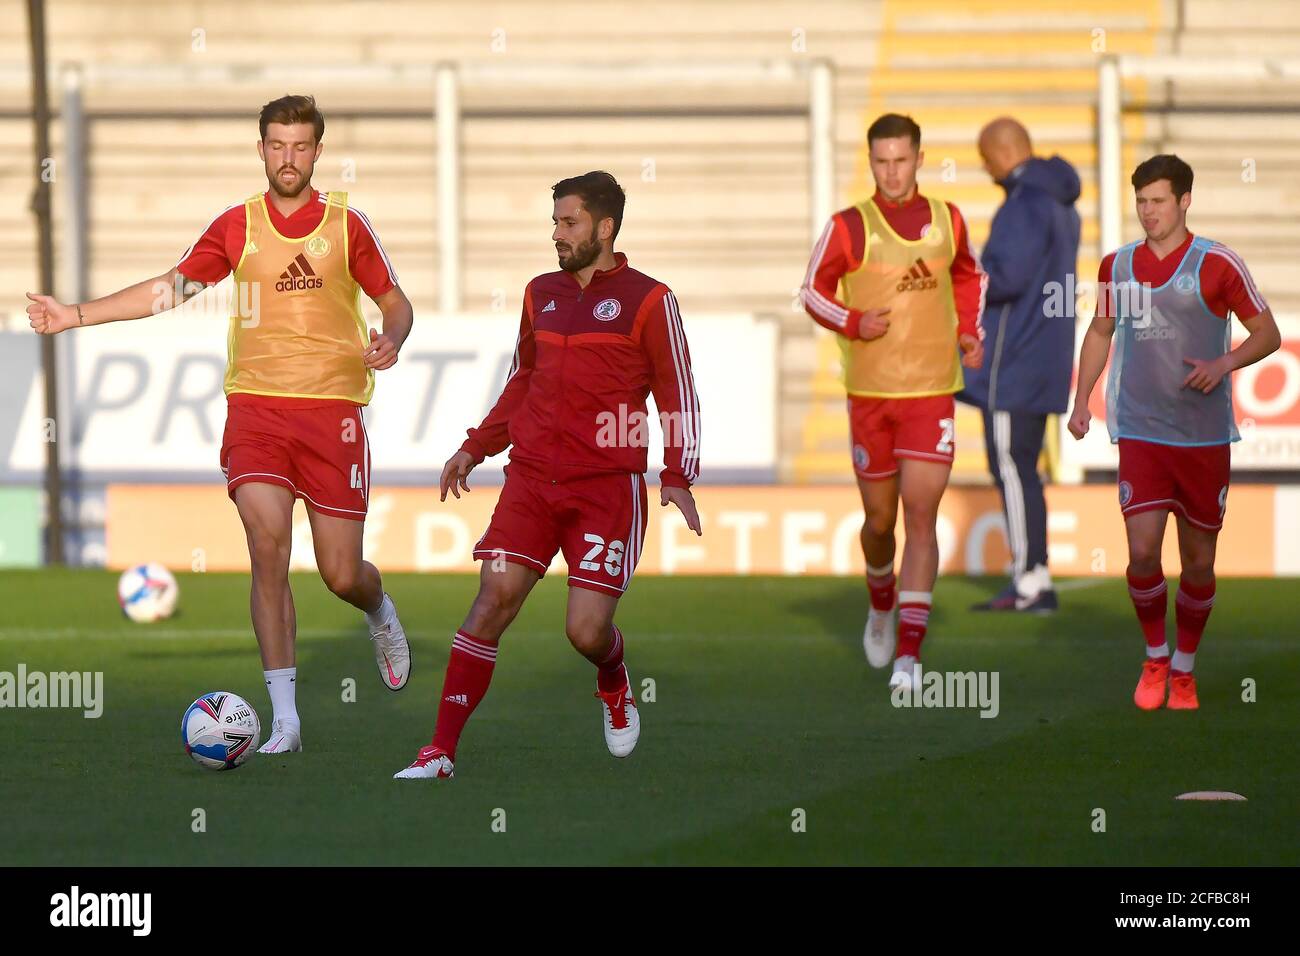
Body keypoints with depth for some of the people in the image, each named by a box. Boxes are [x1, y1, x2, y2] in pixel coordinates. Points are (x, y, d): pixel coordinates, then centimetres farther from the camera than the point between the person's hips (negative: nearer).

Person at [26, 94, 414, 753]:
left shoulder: (346, 225, 3)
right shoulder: (238, 225, 7)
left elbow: (395, 302, 11)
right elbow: (170, 289, 12)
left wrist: (390, 341, -12)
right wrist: (76, 316, 6)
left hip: (332, 409, -1)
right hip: (255, 405, 1)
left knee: (342, 575, -1)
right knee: (267, 541, -16)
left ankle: (380, 613, 39)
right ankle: (285, 719, -14)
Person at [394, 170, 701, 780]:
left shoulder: (648, 300, -1)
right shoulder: (541, 294, 14)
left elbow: (678, 395, -1)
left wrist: (677, 479, -11)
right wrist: (475, 449, 19)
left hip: (608, 488, -4)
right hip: (532, 479, 4)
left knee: (587, 630, -10)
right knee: (492, 603, -9)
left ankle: (614, 685, 29)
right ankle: (441, 752, -9)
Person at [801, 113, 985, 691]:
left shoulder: (947, 220, 4)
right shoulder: (850, 227, -3)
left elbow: (969, 276, 23)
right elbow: (814, 291, 5)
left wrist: (969, 332, 7)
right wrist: (853, 323, -14)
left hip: (933, 393, 0)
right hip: (870, 393, 0)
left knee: (921, 517, -11)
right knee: (879, 520, 10)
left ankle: (909, 652, -14)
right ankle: (882, 603, 43)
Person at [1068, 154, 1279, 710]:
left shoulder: (1217, 265, -4)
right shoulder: (1117, 266, 6)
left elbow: (1267, 334, 0)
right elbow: (1100, 332, 22)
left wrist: (1223, 364, -17)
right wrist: (1082, 400, 13)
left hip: (1205, 435, -1)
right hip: (1139, 432, 1)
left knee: (1198, 561, 5)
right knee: (1142, 552, -13)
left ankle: (1183, 671, 23)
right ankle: (1155, 659, 10)